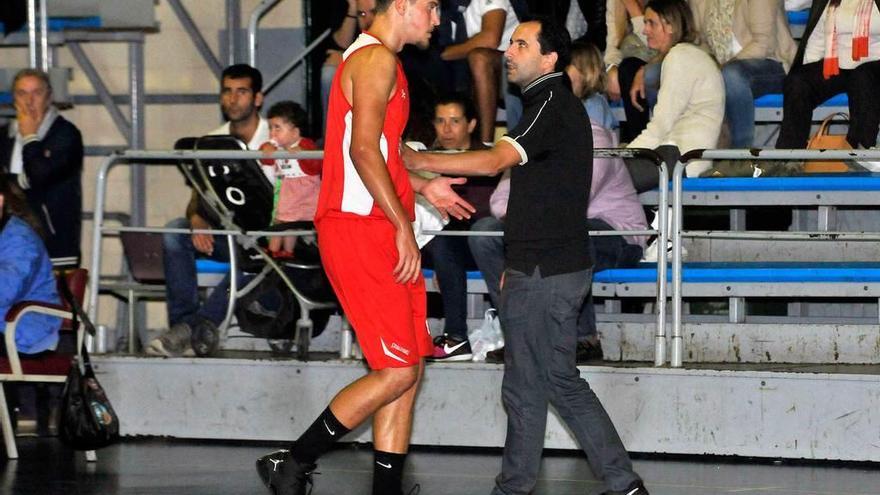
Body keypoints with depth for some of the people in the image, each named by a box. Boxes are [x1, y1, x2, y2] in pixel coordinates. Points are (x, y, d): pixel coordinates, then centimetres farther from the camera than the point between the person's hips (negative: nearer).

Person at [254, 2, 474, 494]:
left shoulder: (381, 60, 23)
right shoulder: (375, 59, -10)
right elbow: (363, 149, -20)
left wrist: (422, 187, 23)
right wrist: (403, 226, -21)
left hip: (381, 232, 11)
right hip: (361, 230, -11)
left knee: (409, 369, 8)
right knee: (397, 371, -11)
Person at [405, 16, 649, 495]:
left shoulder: (552, 107, -15)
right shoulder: (562, 105, 18)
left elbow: (493, 161, -29)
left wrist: (415, 160, -29)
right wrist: (516, 267, 25)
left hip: (542, 275, -10)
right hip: (558, 268, 10)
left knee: (525, 388, -1)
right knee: (563, 384, 13)